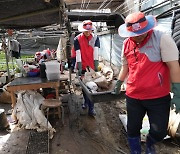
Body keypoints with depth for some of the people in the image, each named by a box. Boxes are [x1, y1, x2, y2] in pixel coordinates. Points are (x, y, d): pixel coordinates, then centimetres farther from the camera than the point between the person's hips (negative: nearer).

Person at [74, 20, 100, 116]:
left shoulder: (95, 38, -2)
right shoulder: (77, 39, -6)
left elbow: (96, 52, -8)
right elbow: (78, 54, -12)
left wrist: (96, 66, -12)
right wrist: (79, 67, -15)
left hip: (92, 66, 0)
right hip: (83, 67, 0)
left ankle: (91, 108, 7)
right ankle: (86, 101, 37)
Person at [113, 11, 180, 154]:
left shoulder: (162, 39, -12)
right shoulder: (127, 44, 2)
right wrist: (118, 83, 20)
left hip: (158, 97, -3)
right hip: (133, 96, 3)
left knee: (160, 131, 7)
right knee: (133, 128, 12)